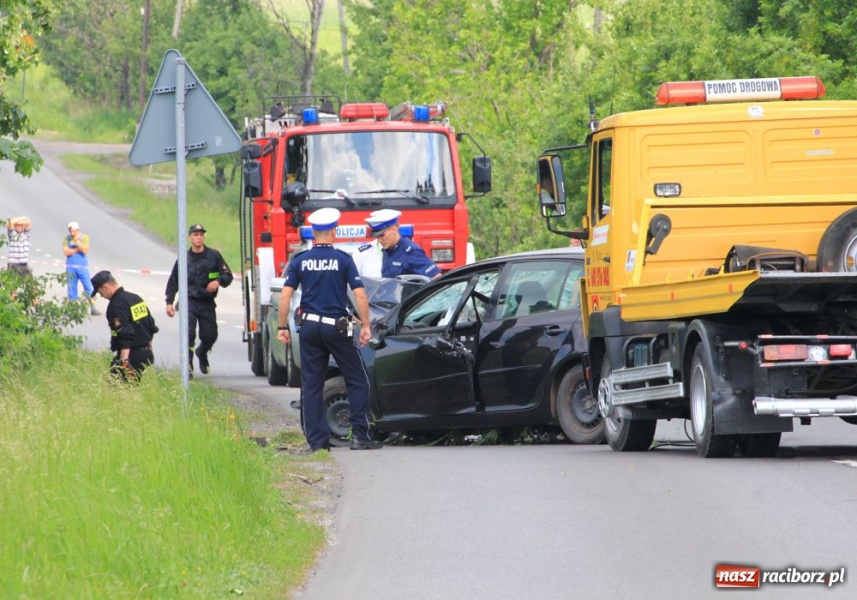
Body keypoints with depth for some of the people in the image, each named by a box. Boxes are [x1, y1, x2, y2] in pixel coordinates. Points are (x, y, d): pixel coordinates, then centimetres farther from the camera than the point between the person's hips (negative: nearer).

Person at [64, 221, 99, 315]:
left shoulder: (84, 237, -1)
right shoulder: (67, 239, 2)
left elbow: (85, 250, -13)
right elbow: (66, 252, -9)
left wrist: (77, 241, -17)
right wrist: (78, 249, -11)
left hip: (82, 266, -1)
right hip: (71, 267, 1)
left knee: (89, 288, -5)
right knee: (72, 289, 3)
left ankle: (92, 309, -3)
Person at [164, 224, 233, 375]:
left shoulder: (214, 256, 2)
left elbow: (228, 275, 4)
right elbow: (173, 282, 12)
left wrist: (218, 281, -17)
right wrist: (169, 302, 8)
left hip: (208, 303, 1)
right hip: (189, 301, -1)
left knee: (210, 335, 6)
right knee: (188, 334, -17)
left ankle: (202, 353, 39)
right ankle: (188, 364, -12)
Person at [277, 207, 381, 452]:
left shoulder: (300, 260, 3)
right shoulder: (343, 259, -4)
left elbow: (285, 296, -2)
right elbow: (359, 295, -9)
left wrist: (282, 327, 5)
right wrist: (365, 326, -2)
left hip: (309, 325, 3)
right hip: (336, 326, -3)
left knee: (311, 385, 7)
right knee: (357, 381, 6)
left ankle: (317, 440, 4)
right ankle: (360, 435, 0)